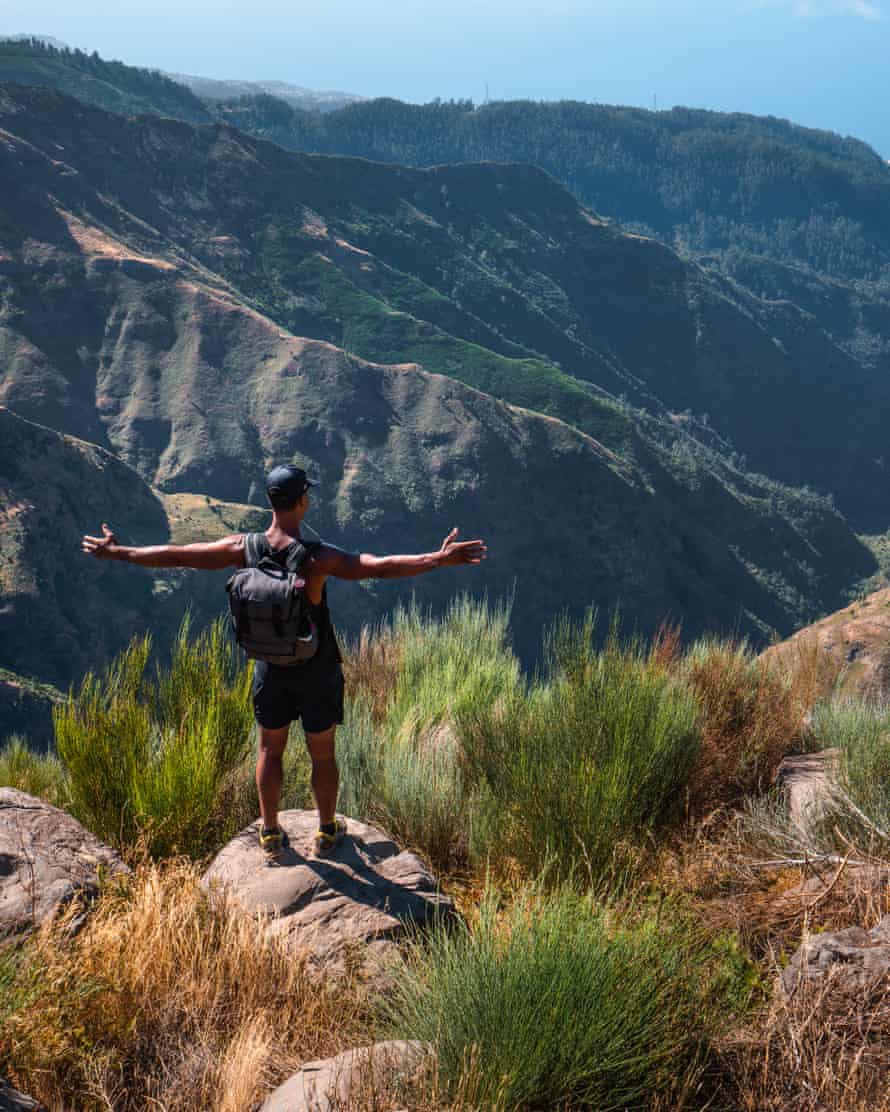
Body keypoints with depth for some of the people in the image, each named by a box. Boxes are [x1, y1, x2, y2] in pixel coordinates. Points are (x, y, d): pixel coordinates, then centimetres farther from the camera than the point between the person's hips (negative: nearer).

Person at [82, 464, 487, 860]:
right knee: (322, 754, 16)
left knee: (270, 751, 21)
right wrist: (439, 559, -38)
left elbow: (174, 555, -8)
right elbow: (382, 567, -37)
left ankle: (271, 834, 34)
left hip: (271, 667, 3)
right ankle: (327, 832, 34)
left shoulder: (242, 549, -16)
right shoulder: (317, 558, -27)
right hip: (317, 671, -3)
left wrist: (116, 552, 4)